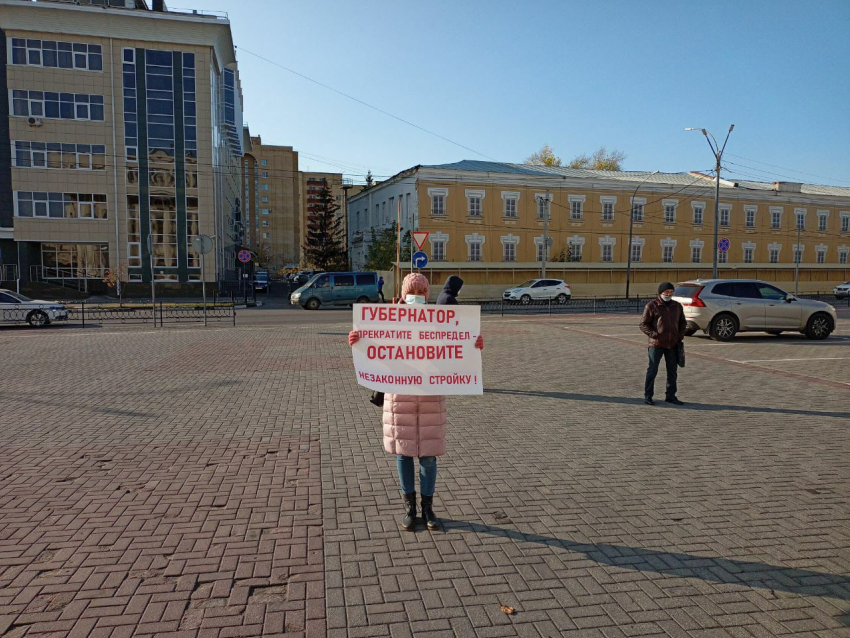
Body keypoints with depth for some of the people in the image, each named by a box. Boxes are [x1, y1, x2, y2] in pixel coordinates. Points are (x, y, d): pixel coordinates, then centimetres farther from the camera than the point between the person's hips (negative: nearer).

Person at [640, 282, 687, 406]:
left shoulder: (677, 306, 11)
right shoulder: (652, 306, -5)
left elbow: (683, 322, 22)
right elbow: (643, 324, -4)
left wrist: (681, 335, 7)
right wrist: (653, 334, -17)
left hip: (673, 344, 5)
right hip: (656, 344, -5)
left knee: (673, 371, 11)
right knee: (652, 370, 0)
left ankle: (670, 396, 23)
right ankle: (648, 396, 8)